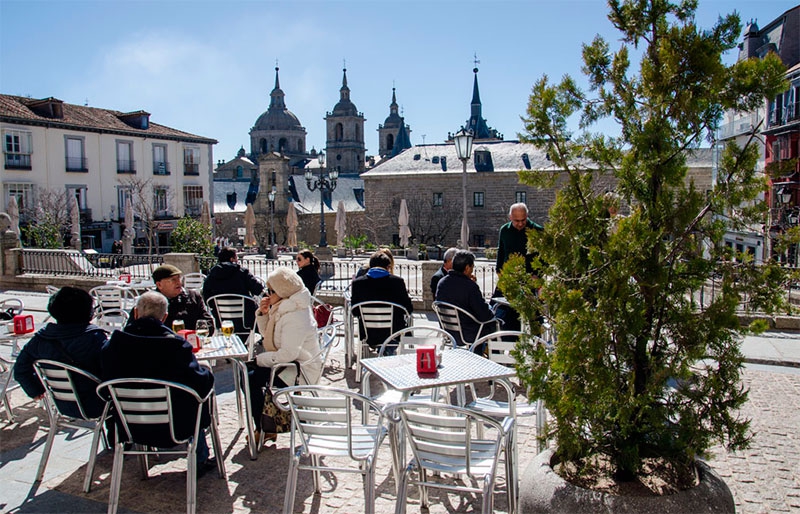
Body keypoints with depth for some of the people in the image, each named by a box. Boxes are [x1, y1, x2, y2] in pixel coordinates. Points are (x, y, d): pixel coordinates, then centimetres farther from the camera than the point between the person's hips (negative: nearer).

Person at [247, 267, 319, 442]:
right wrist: (262, 313, -2)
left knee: (250, 379, -13)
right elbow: (267, 334, 16)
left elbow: (288, 354, -31)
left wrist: (259, 359, -17)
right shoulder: (282, 307, 5)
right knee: (247, 369, 11)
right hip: (287, 362, 10)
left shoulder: (295, 316, -26)